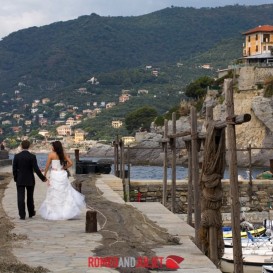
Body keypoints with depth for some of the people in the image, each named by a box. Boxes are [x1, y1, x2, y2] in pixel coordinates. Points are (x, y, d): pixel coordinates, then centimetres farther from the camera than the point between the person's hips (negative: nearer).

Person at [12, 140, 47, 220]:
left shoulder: (17, 156, -5)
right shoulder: (32, 156, -10)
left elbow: (14, 169, -2)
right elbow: (36, 169, -14)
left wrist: (16, 179, 12)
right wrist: (43, 178, -5)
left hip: (20, 180, 0)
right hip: (30, 180, 0)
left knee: (20, 198, 1)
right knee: (30, 197, 15)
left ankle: (22, 215, -5)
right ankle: (31, 213, 29)